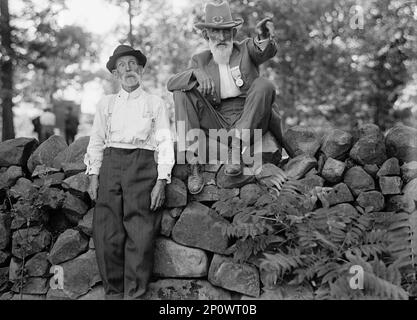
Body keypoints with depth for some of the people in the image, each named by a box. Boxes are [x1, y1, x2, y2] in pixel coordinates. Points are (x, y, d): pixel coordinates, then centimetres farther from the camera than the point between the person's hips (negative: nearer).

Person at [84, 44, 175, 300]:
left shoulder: (156, 104, 14)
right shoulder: (106, 104, 21)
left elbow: (165, 142, 6)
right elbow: (96, 141, 18)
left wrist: (161, 181, -6)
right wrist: (94, 176, 4)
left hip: (142, 164, -2)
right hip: (111, 163, 2)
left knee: (140, 235, -11)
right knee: (107, 235, -6)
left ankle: (134, 294, -5)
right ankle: (114, 292, 3)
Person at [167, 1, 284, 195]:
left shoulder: (246, 49, 10)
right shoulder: (201, 60, 13)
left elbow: (266, 52, -14)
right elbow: (171, 83, -1)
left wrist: (264, 38, -38)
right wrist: (196, 72, -22)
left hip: (250, 121, -1)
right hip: (217, 124, 2)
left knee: (263, 85, -26)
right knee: (182, 91, -14)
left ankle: (236, 147, -26)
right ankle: (194, 161, -23)